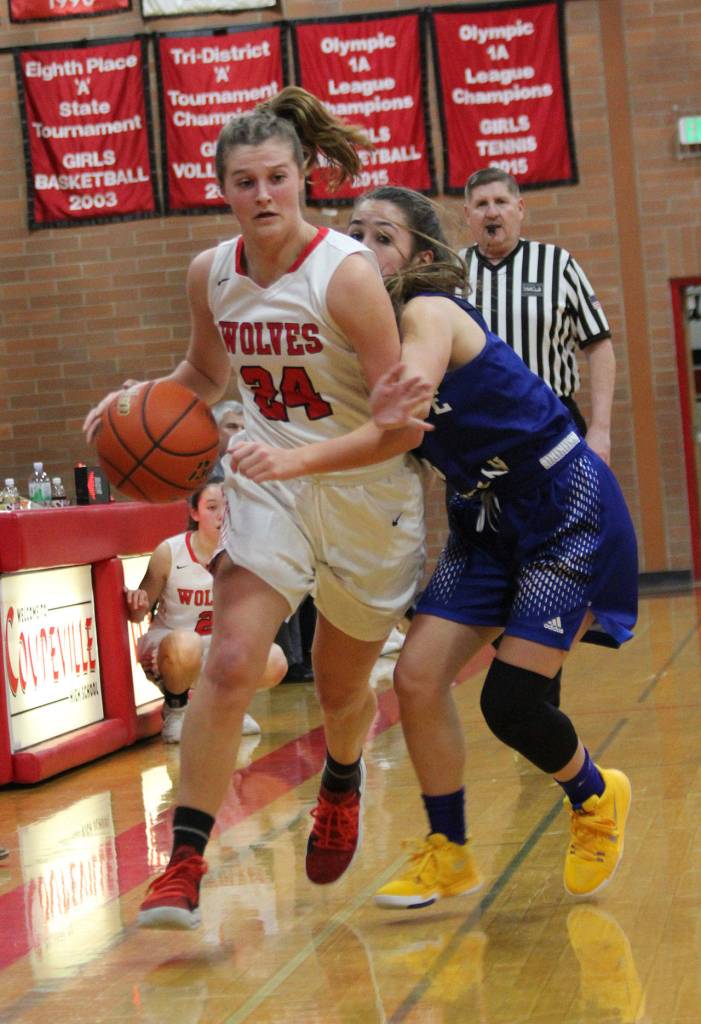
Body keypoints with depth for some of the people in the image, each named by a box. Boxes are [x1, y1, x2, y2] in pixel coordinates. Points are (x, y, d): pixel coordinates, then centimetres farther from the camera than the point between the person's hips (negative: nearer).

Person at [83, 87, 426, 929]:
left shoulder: (347, 273, -22)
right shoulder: (210, 274, -5)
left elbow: (403, 424, -22)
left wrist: (300, 457, -33)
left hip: (368, 492, -2)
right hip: (268, 483, 3)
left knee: (342, 685, 15)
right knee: (231, 662, -17)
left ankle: (341, 785, 50)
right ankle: (185, 861, -11)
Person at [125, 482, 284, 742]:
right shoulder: (169, 552, -14)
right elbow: (137, 616, -7)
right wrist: (137, 605, -29)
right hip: (165, 646, -3)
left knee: (274, 662, -25)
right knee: (186, 644, -40)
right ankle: (175, 708, -6)